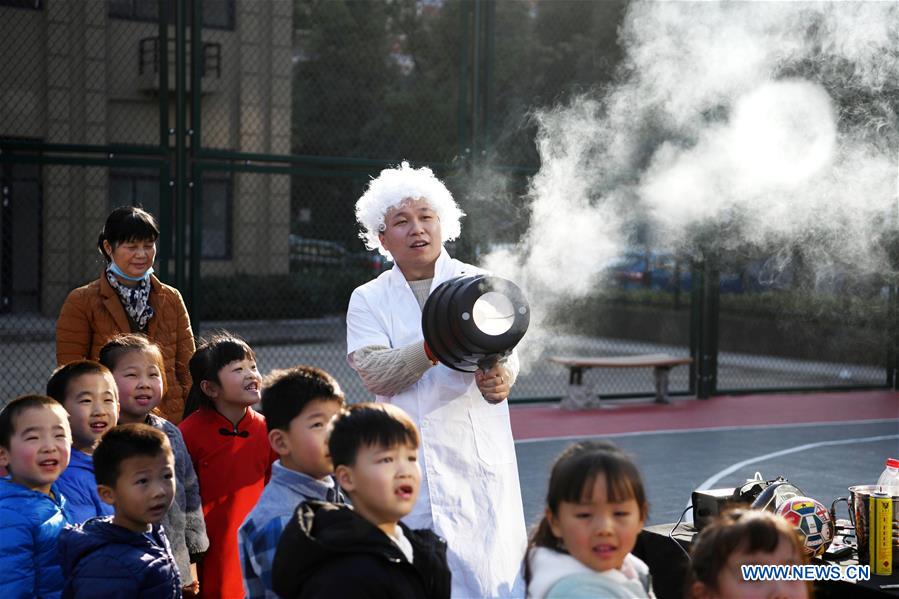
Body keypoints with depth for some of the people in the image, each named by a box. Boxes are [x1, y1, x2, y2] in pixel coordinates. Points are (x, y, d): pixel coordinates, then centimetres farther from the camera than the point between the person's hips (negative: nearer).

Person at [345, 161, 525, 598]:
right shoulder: (368, 300, 9)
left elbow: (505, 354, -11)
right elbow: (374, 373, -8)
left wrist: (499, 377, -35)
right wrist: (433, 349, -26)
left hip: (478, 462, -1)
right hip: (407, 467, 1)